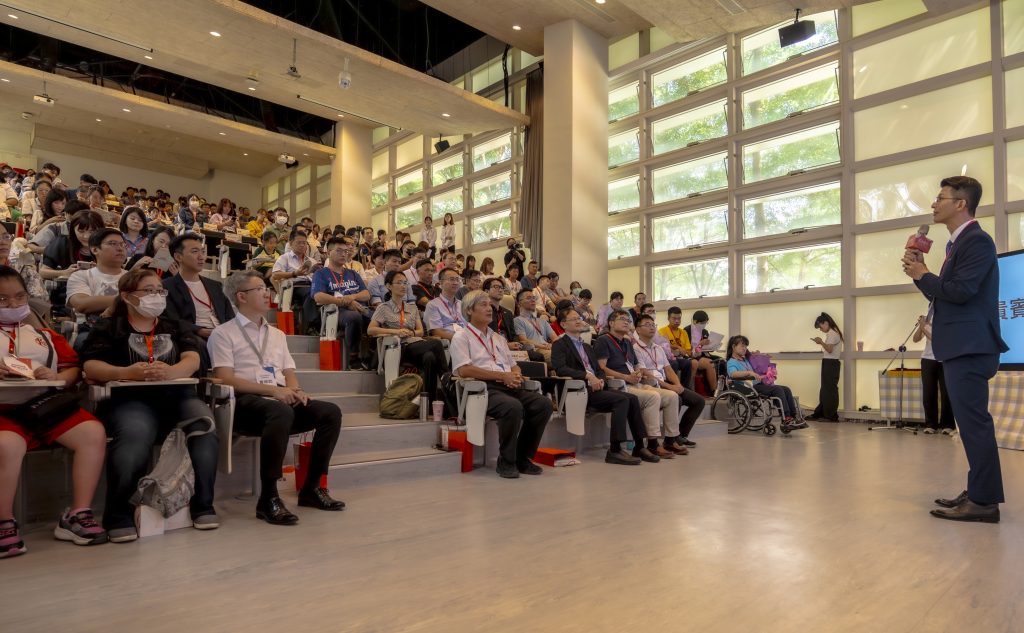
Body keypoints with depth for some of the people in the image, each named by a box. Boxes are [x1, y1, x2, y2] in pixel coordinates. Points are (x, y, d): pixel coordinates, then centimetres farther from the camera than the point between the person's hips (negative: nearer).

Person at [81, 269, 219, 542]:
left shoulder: (175, 327, 23)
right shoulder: (108, 327, 15)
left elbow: (192, 360, 5)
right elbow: (90, 366, -1)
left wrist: (170, 371, -19)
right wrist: (126, 372, -22)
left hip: (177, 395, 3)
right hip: (131, 399, -3)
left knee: (203, 423, -29)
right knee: (135, 435, -36)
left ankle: (203, 504, -16)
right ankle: (118, 513, -15)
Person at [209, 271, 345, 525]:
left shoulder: (277, 334, 25)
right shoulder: (223, 333, 6)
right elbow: (225, 379, -7)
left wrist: (294, 390, -5)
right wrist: (272, 390, -16)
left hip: (281, 399, 6)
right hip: (246, 402, -6)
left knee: (331, 412, -18)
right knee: (281, 412, -38)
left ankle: (311, 488, -8)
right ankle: (268, 498, -29)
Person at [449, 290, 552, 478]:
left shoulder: (497, 338, 28)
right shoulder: (461, 337, 5)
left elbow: (513, 365, 29)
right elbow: (464, 370, -10)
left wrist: (516, 375, 2)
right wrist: (503, 375, -12)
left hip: (510, 387, 7)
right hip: (484, 389, -7)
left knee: (544, 404, -17)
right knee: (513, 407, -35)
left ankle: (523, 457, -4)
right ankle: (506, 461, -15)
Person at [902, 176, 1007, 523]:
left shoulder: (977, 240, -11)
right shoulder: (958, 243, 19)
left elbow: (960, 290, -22)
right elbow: (942, 295, 19)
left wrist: (923, 274, -8)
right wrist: (920, 274, 4)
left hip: (969, 347, -11)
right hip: (960, 347, 11)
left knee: (973, 421, -8)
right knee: (971, 421, 14)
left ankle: (983, 501, -3)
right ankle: (979, 492, 23)